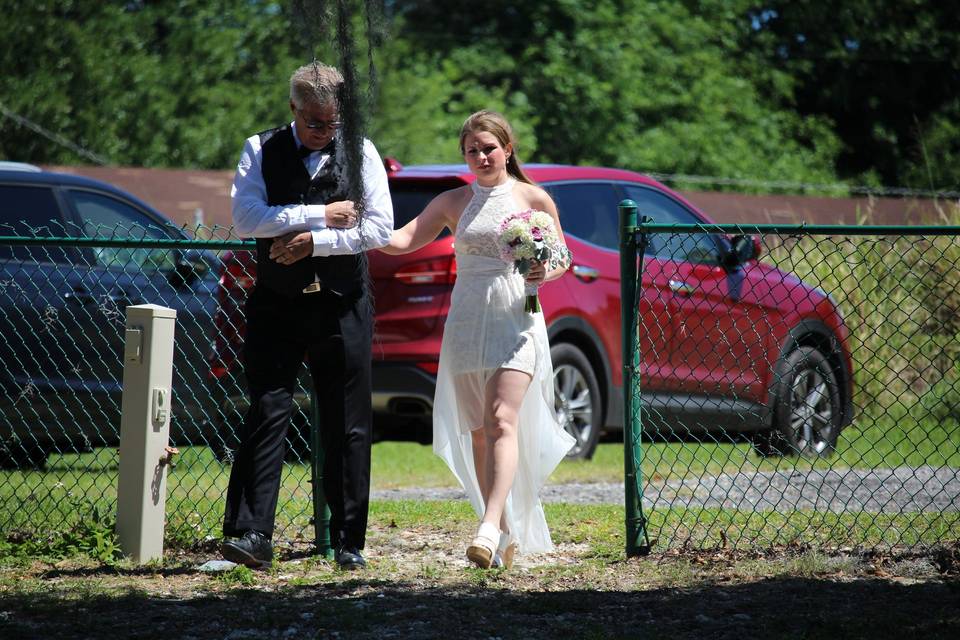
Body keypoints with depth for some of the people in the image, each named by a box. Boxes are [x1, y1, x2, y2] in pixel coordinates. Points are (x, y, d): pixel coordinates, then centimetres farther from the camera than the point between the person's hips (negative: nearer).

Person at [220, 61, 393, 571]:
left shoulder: (360, 152, 6)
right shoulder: (261, 151, 3)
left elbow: (379, 227, -2)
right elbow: (245, 218, -11)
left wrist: (314, 242, -12)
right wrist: (320, 215, -13)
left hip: (343, 309, 1)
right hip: (276, 306, -1)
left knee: (348, 428, 3)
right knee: (266, 416, -10)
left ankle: (348, 542, 9)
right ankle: (251, 535, -13)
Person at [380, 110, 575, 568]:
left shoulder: (533, 199, 3)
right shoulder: (453, 202, 10)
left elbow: (562, 258, 11)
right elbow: (403, 240, 0)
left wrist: (545, 273, -11)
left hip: (516, 321, -4)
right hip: (466, 321, 4)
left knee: (501, 420, -19)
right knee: (477, 431, 4)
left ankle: (490, 529, -28)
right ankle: (507, 534, 14)